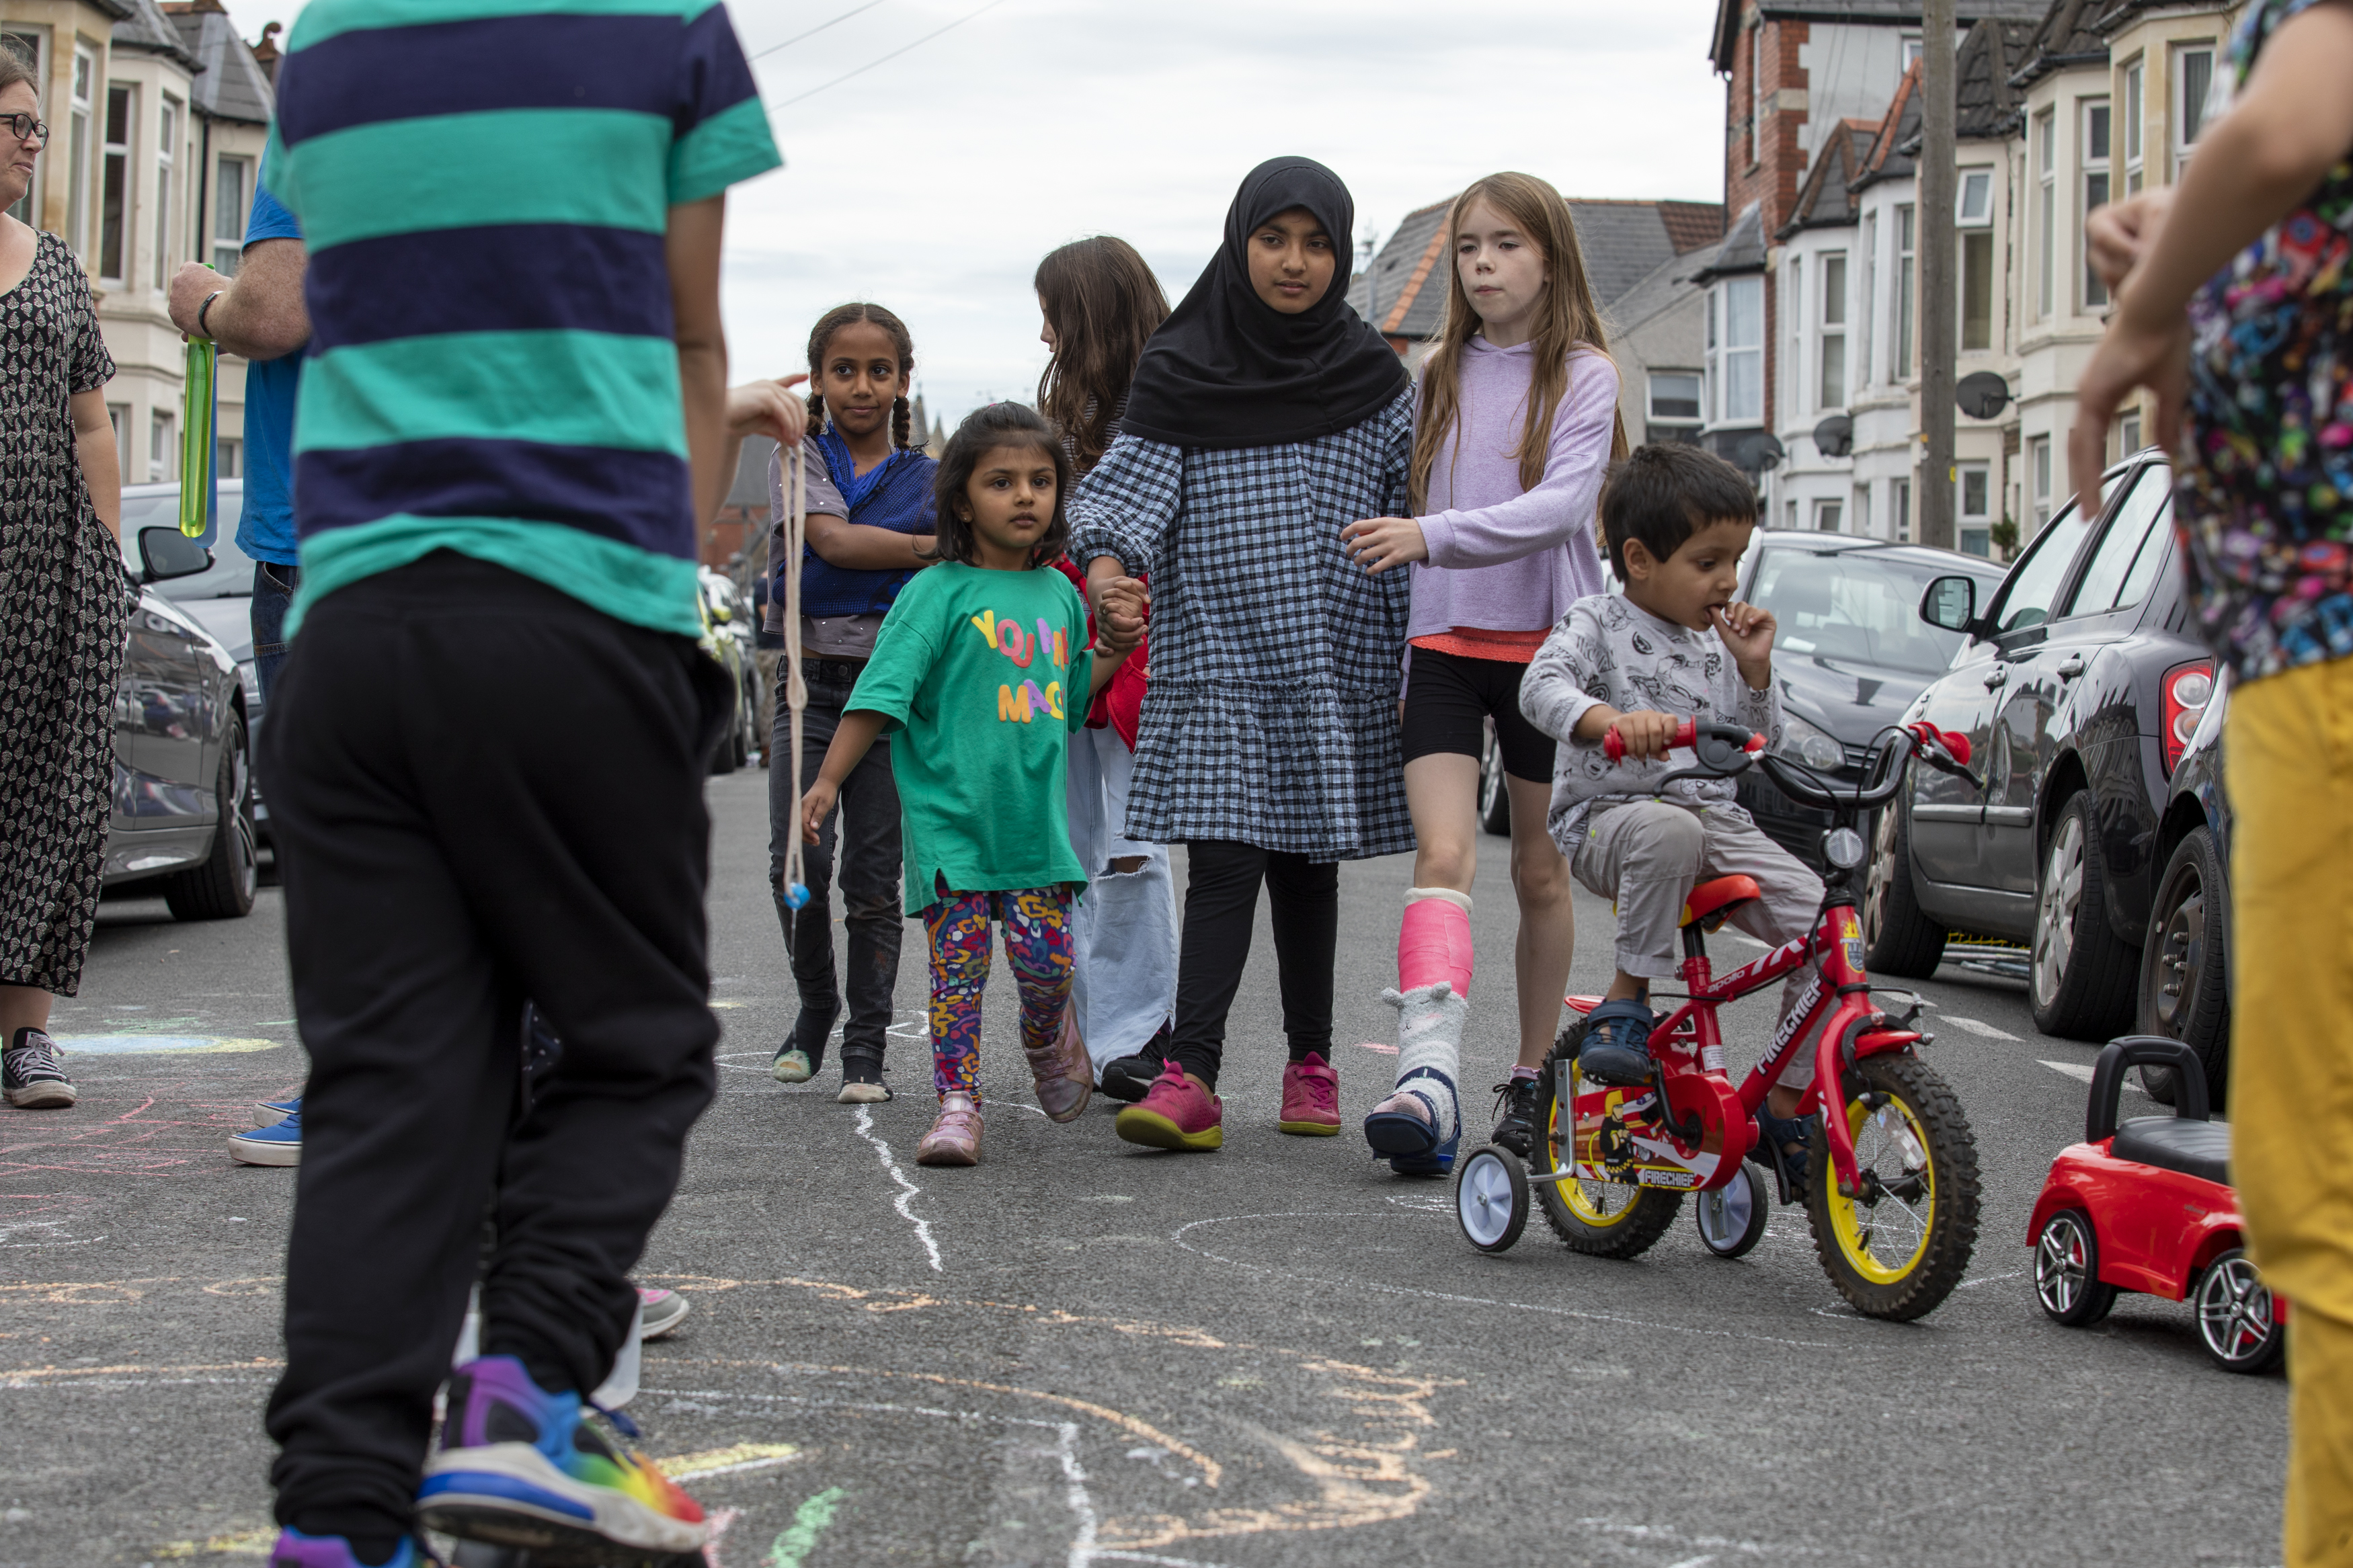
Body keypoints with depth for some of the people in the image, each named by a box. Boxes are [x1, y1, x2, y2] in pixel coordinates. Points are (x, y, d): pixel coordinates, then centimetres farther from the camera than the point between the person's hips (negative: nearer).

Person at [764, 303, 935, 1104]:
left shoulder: (928, 480, 10)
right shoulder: (799, 459, 6)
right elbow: (832, 541, -11)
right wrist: (937, 547, -13)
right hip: (811, 678, 0)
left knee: (874, 874, -1)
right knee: (796, 860, -8)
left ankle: (866, 1046, 5)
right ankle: (815, 1008, 16)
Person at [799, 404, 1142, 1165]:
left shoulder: (1059, 593, 11)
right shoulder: (940, 591, -6)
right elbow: (881, 693, -10)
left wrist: (1114, 647, 8)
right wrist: (828, 780, -15)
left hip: (1035, 814, 4)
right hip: (950, 816, -4)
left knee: (1046, 958, -1)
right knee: (958, 960, -5)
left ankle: (1046, 1042, 31)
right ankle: (958, 1105, 2)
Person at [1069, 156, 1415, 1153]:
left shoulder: (1371, 379, 7)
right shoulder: (1181, 372, 2)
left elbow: (1410, 522, 8)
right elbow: (1127, 482, -6)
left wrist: (1418, 659, 4)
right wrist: (1106, 562, -27)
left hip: (1331, 661, 2)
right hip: (1217, 658, -2)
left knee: (1306, 863, 9)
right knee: (1224, 859, -12)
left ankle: (1311, 1064, 19)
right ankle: (1190, 1075, -17)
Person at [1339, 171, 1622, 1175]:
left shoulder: (1583, 374, -4)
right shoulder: (1440, 377, 10)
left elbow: (1563, 504, -19)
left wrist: (1431, 536, -32)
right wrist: (1387, 661, 15)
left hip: (1545, 647, -2)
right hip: (1445, 644, 2)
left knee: (1541, 874, 6)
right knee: (1442, 852, -14)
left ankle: (1532, 1081, 20)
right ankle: (1428, 1081, -29)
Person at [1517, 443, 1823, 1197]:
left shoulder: (1717, 642, 15)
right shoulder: (1599, 624, -3)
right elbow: (1543, 685, -23)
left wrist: (1754, 670, 1)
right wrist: (1613, 719, -42)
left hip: (1716, 816, 6)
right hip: (1608, 815, -6)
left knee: (1823, 920, -14)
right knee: (1669, 831, -42)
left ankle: (1786, 1109, -3)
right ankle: (1627, 999, -23)